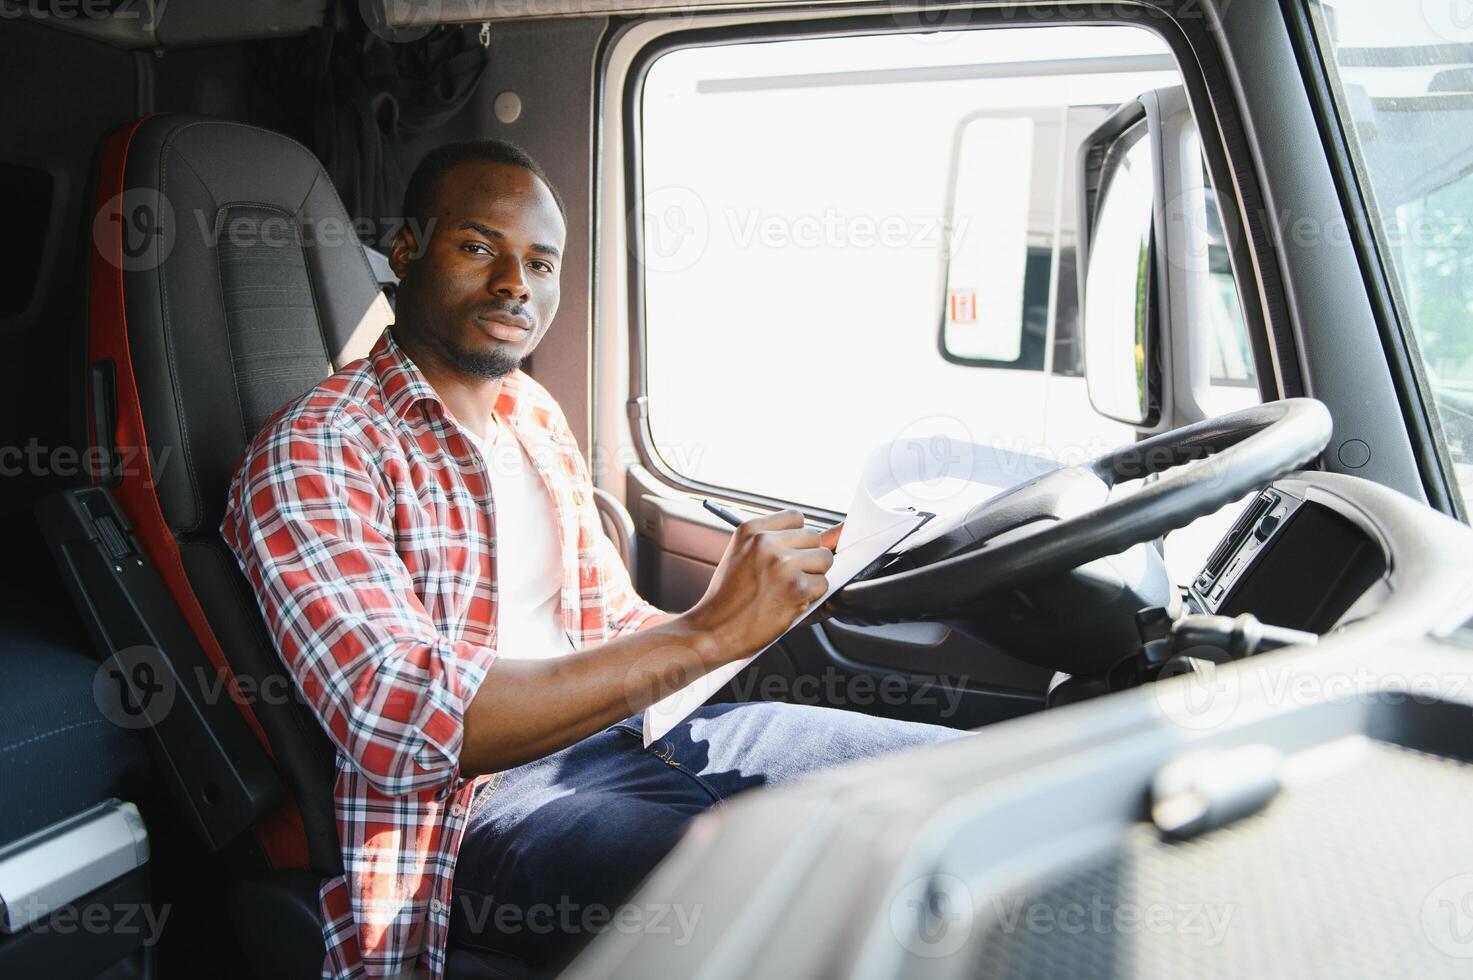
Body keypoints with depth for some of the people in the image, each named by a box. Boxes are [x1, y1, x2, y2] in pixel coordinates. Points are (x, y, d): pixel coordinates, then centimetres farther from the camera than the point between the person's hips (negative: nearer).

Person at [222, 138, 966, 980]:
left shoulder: (537, 415, 15)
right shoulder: (313, 451, -11)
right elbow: (404, 720, -24)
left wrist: (764, 600, -3)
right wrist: (705, 633, -24)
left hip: (628, 730, 8)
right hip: (482, 803, -8)